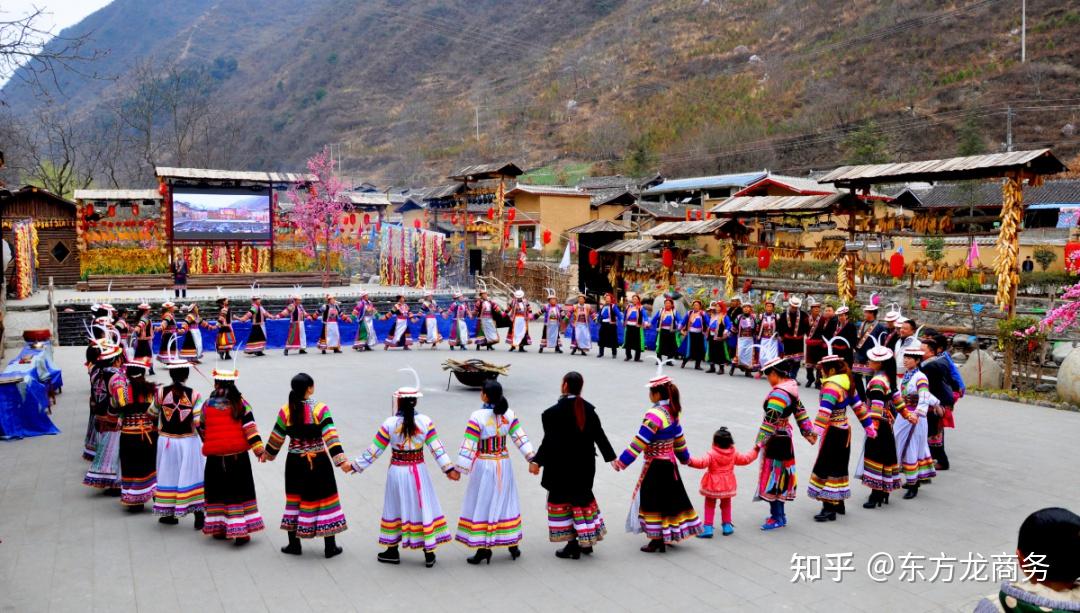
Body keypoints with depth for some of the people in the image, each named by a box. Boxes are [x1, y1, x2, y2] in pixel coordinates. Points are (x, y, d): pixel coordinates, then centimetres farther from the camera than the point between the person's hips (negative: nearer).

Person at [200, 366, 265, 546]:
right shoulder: (240, 402, -4)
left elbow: (203, 430, 13)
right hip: (238, 455, -2)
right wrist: (258, 448, -9)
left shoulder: (207, 404, 2)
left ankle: (218, 528, 21)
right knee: (239, 491, 2)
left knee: (217, 492, 14)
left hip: (215, 457, 2)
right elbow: (249, 427, -10)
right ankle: (240, 532, -1)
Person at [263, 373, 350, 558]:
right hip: (319, 462, -2)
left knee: (295, 499, 15)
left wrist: (268, 454, 24)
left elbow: (276, 437, 6)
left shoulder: (285, 411, -4)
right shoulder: (320, 409, -13)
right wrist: (341, 460, -21)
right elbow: (330, 436, -20)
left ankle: (294, 544, 23)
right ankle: (330, 546, 12)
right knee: (324, 498, 6)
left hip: (295, 462, 3)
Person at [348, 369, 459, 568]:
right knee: (423, 508, 10)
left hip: (397, 472, -1)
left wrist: (356, 465, 7)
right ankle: (429, 553, 15)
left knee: (396, 509, 15)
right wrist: (449, 469, -2)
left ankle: (393, 551, 26)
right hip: (418, 471, 1)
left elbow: (374, 451, -6)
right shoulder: (425, 421, -9)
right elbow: (437, 448, -8)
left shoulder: (389, 424, -12)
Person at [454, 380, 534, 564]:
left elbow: (469, 446, -18)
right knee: (505, 502, 15)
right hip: (503, 464, 5)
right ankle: (512, 544, 23)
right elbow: (521, 439, -2)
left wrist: (460, 469, -14)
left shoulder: (477, 417, -17)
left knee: (482, 504, 5)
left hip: (484, 466, -5)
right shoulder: (509, 414, -3)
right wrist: (532, 460, 2)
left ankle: (483, 548, 7)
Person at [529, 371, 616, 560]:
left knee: (562, 501, 8)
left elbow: (549, 441, -20)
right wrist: (611, 457, 14)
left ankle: (573, 545, 11)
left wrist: (537, 461, -16)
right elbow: (600, 435, 5)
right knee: (583, 496, 20)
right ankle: (586, 541, 27)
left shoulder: (554, 411, -17)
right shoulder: (588, 409, 0)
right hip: (585, 465, 6)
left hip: (563, 466, -5)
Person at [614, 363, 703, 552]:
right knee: (670, 498, 17)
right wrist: (684, 456, 28)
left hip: (656, 466, -9)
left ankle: (658, 540, 7)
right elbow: (678, 436, 15)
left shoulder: (654, 415, -22)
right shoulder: (672, 411, 5)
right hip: (669, 462, 9)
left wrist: (622, 461, -22)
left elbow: (640, 442, -24)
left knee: (654, 501, 1)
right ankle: (668, 535, 29)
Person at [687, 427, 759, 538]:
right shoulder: (733, 453, -3)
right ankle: (727, 525, 29)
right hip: (727, 485, 4)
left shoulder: (711, 454, -20)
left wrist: (690, 461, -37)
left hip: (713, 486, -4)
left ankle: (708, 527, 5)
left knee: (709, 506, 7)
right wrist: (755, 450, 24)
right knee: (726, 504, 22)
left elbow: (702, 462, -33)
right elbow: (745, 459, 10)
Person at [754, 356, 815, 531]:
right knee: (780, 476, 17)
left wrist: (759, 443, -22)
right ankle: (780, 514, 27)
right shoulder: (791, 388, 7)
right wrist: (808, 432, 23)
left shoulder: (778, 394, -23)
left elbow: (770, 422, -25)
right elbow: (800, 412, 15)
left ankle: (777, 518, 6)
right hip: (785, 438, 10)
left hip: (775, 441, -10)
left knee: (773, 477, -1)